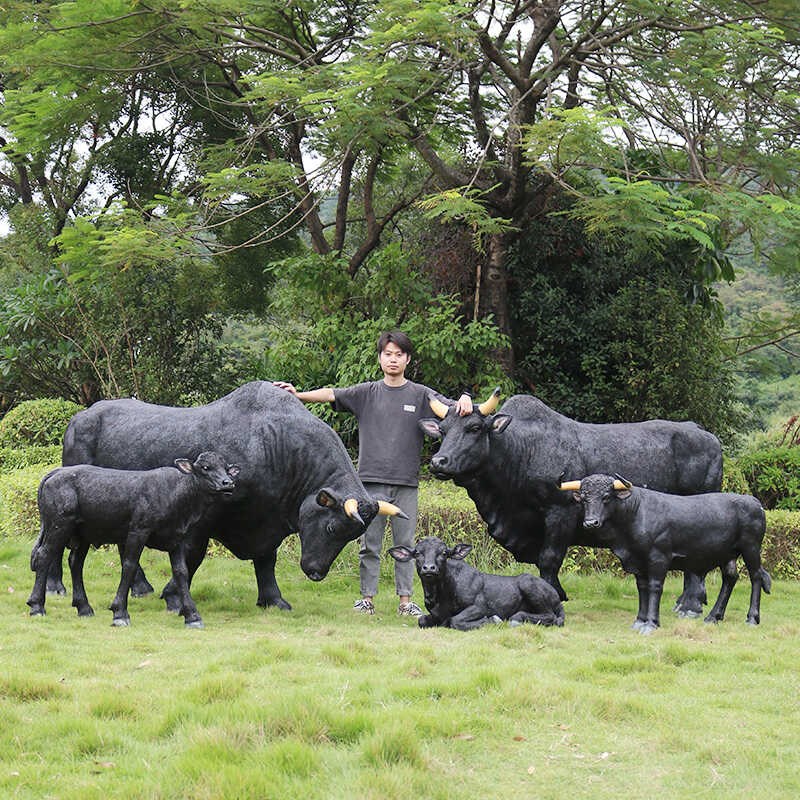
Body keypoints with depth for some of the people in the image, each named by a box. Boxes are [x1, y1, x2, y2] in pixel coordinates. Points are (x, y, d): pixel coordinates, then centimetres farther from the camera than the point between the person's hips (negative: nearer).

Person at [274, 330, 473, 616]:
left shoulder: (420, 395, 8)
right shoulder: (366, 393, 9)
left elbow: (452, 409, 2)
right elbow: (331, 394, 1)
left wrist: (465, 399, -20)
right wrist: (298, 395, -11)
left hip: (406, 484, 0)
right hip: (371, 481, 0)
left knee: (405, 544, 3)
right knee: (369, 544, 3)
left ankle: (405, 601, 8)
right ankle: (367, 599, 9)